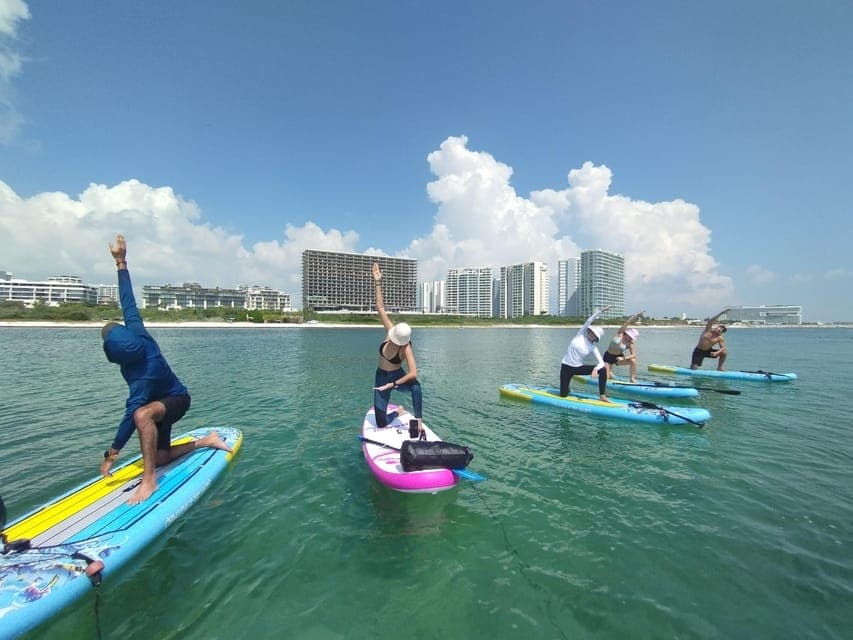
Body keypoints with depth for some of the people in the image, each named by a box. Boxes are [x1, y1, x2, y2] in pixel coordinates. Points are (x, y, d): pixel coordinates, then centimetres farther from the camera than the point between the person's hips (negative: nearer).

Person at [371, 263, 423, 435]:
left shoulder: (406, 349, -28)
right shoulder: (391, 332, -16)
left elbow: (413, 373, -39)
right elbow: (381, 308, -17)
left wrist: (393, 384, -33)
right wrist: (378, 282, -21)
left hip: (397, 376, -4)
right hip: (381, 376, 4)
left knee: (415, 386, -42)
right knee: (381, 423, 2)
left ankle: (419, 420, -29)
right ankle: (397, 413, 35)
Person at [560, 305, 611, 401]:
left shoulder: (593, 347, -3)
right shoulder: (581, 334, -7)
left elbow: (601, 362, -10)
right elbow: (589, 321, -18)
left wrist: (596, 368, -31)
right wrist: (602, 310, -25)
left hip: (579, 367, 3)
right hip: (566, 367, -3)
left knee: (603, 369, -17)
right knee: (563, 395, -6)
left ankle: (602, 396, -10)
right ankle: (565, 389, 33)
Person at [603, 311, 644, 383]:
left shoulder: (630, 343, -9)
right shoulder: (619, 334, -13)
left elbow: (633, 355, -17)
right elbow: (626, 323, -23)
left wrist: (623, 358, -33)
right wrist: (635, 316, -32)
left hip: (618, 357, 2)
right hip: (608, 356, -2)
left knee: (633, 360, -26)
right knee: (605, 378, -11)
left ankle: (632, 378, -10)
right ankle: (609, 373, 28)